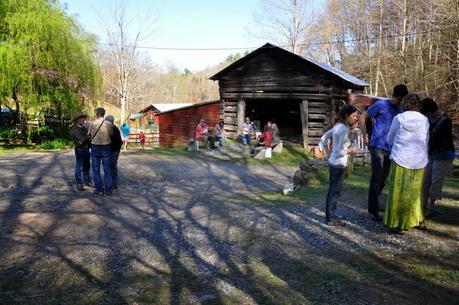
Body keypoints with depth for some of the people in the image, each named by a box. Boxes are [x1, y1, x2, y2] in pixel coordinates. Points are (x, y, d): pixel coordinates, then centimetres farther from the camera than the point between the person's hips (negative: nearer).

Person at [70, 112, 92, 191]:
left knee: (87, 166, 13)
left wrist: (83, 141, -12)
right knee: (79, 167, -4)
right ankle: (79, 184, -1)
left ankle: (87, 181, 24)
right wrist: (89, 137, -5)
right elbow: (81, 139, -18)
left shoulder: (84, 127, 16)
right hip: (80, 149, -7)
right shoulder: (74, 129, -7)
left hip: (86, 148, 7)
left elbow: (89, 135, 5)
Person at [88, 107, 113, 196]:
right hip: (106, 148, 1)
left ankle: (99, 189, 10)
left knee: (96, 169, 9)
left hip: (95, 148, -1)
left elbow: (88, 135, 3)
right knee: (107, 169, 9)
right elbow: (111, 134, 1)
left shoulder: (92, 124, -8)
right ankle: (108, 189, 11)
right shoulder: (109, 124, -6)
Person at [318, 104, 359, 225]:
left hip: (332, 162, 9)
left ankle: (329, 216, 26)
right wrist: (350, 150, -6)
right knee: (335, 192, 1)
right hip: (339, 165, -9)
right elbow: (340, 151, -22)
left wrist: (326, 150, 21)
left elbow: (324, 137, 15)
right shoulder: (344, 129, -20)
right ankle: (330, 219, 10)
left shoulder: (338, 126, 5)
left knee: (332, 190, 16)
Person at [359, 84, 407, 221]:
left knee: (383, 179, 13)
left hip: (389, 149, 6)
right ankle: (373, 210, 3)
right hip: (377, 147, -6)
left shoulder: (400, 110, 10)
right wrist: (365, 136, -3)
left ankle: (373, 202, 30)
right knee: (376, 179, -5)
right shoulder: (381, 104, -5)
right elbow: (363, 117, 0)